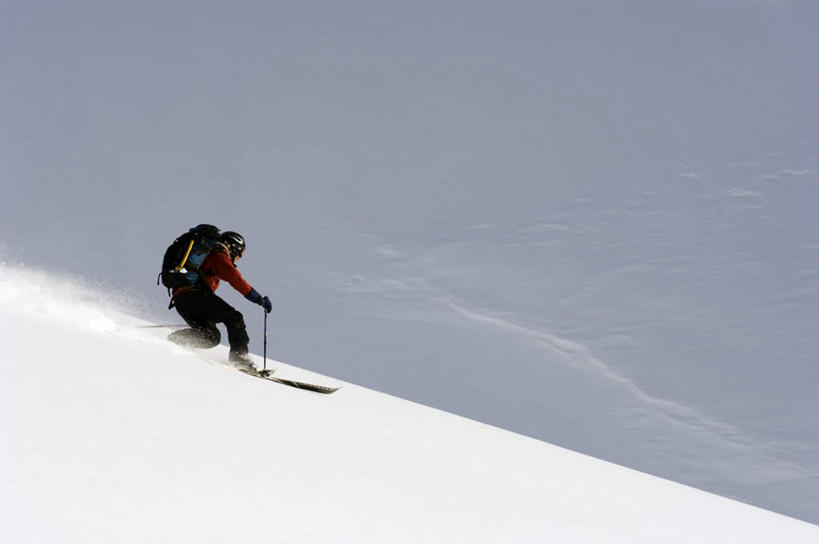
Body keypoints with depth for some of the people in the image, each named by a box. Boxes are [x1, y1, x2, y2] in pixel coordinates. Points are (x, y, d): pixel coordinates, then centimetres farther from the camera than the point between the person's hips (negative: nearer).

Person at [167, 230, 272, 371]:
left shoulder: (207, 255, 35)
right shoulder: (219, 256, 6)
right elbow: (236, 280, -6)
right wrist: (260, 299, -6)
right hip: (195, 295, -9)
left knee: (211, 337, 5)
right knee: (234, 318, -8)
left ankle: (176, 339, -10)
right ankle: (239, 355, -20)